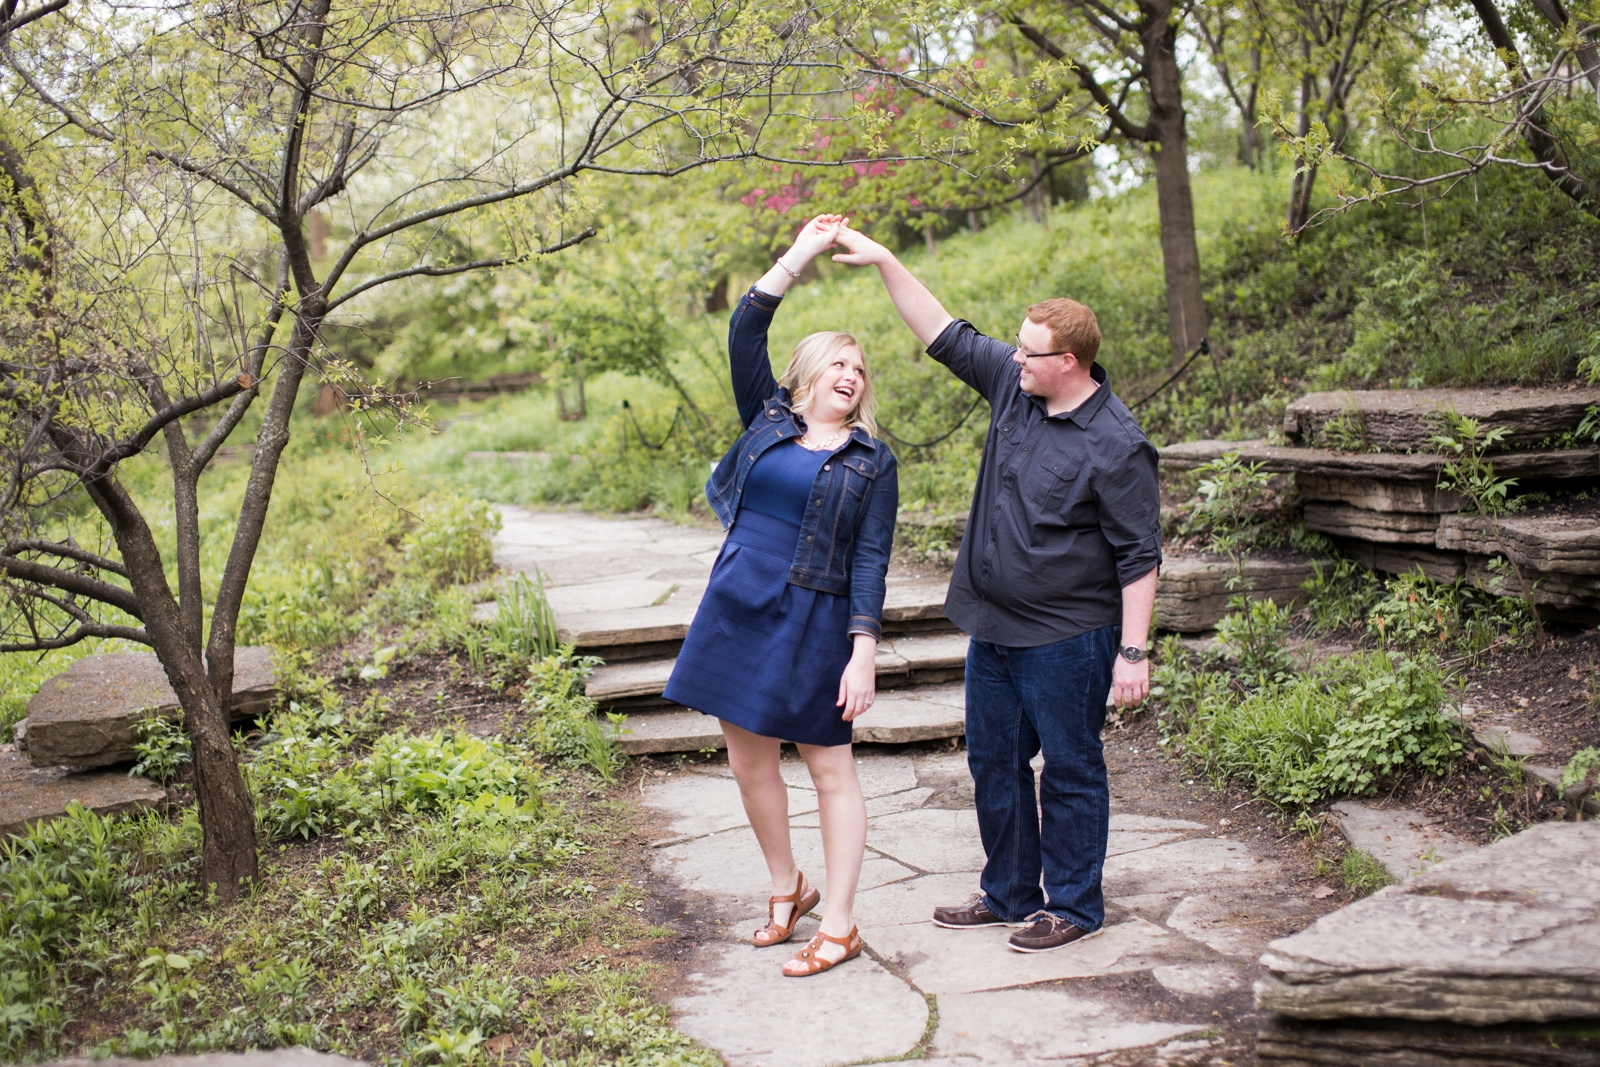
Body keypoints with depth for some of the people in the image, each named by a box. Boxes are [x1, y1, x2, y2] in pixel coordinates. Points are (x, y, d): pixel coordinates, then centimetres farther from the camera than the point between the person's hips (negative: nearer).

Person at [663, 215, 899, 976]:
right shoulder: (767, 419, 9)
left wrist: (864, 651, -14)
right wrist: (800, 255, 0)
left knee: (829, 770, 3)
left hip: (814, 623, -4)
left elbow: (871, 561, -5)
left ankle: (838, 927, 12)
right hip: (736, 609, 4)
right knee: (749, 761, 11)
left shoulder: (872, 462, 1)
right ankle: (786, 890, 32)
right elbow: (744, 330, 1)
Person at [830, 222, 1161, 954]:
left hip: (1067, 639, -8)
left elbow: (1139, 557, -15)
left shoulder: (1115, 446, -17)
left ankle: (1074, 906, 20)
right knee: (994, 762, 16)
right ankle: (1009, 894, 31)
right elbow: (945, 337, 10)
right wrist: (885, 262, 4)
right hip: (994, 626, 8)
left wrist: (1132, 652, -18)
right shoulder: (1013, 385, 3)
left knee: (1069, 770, 5)